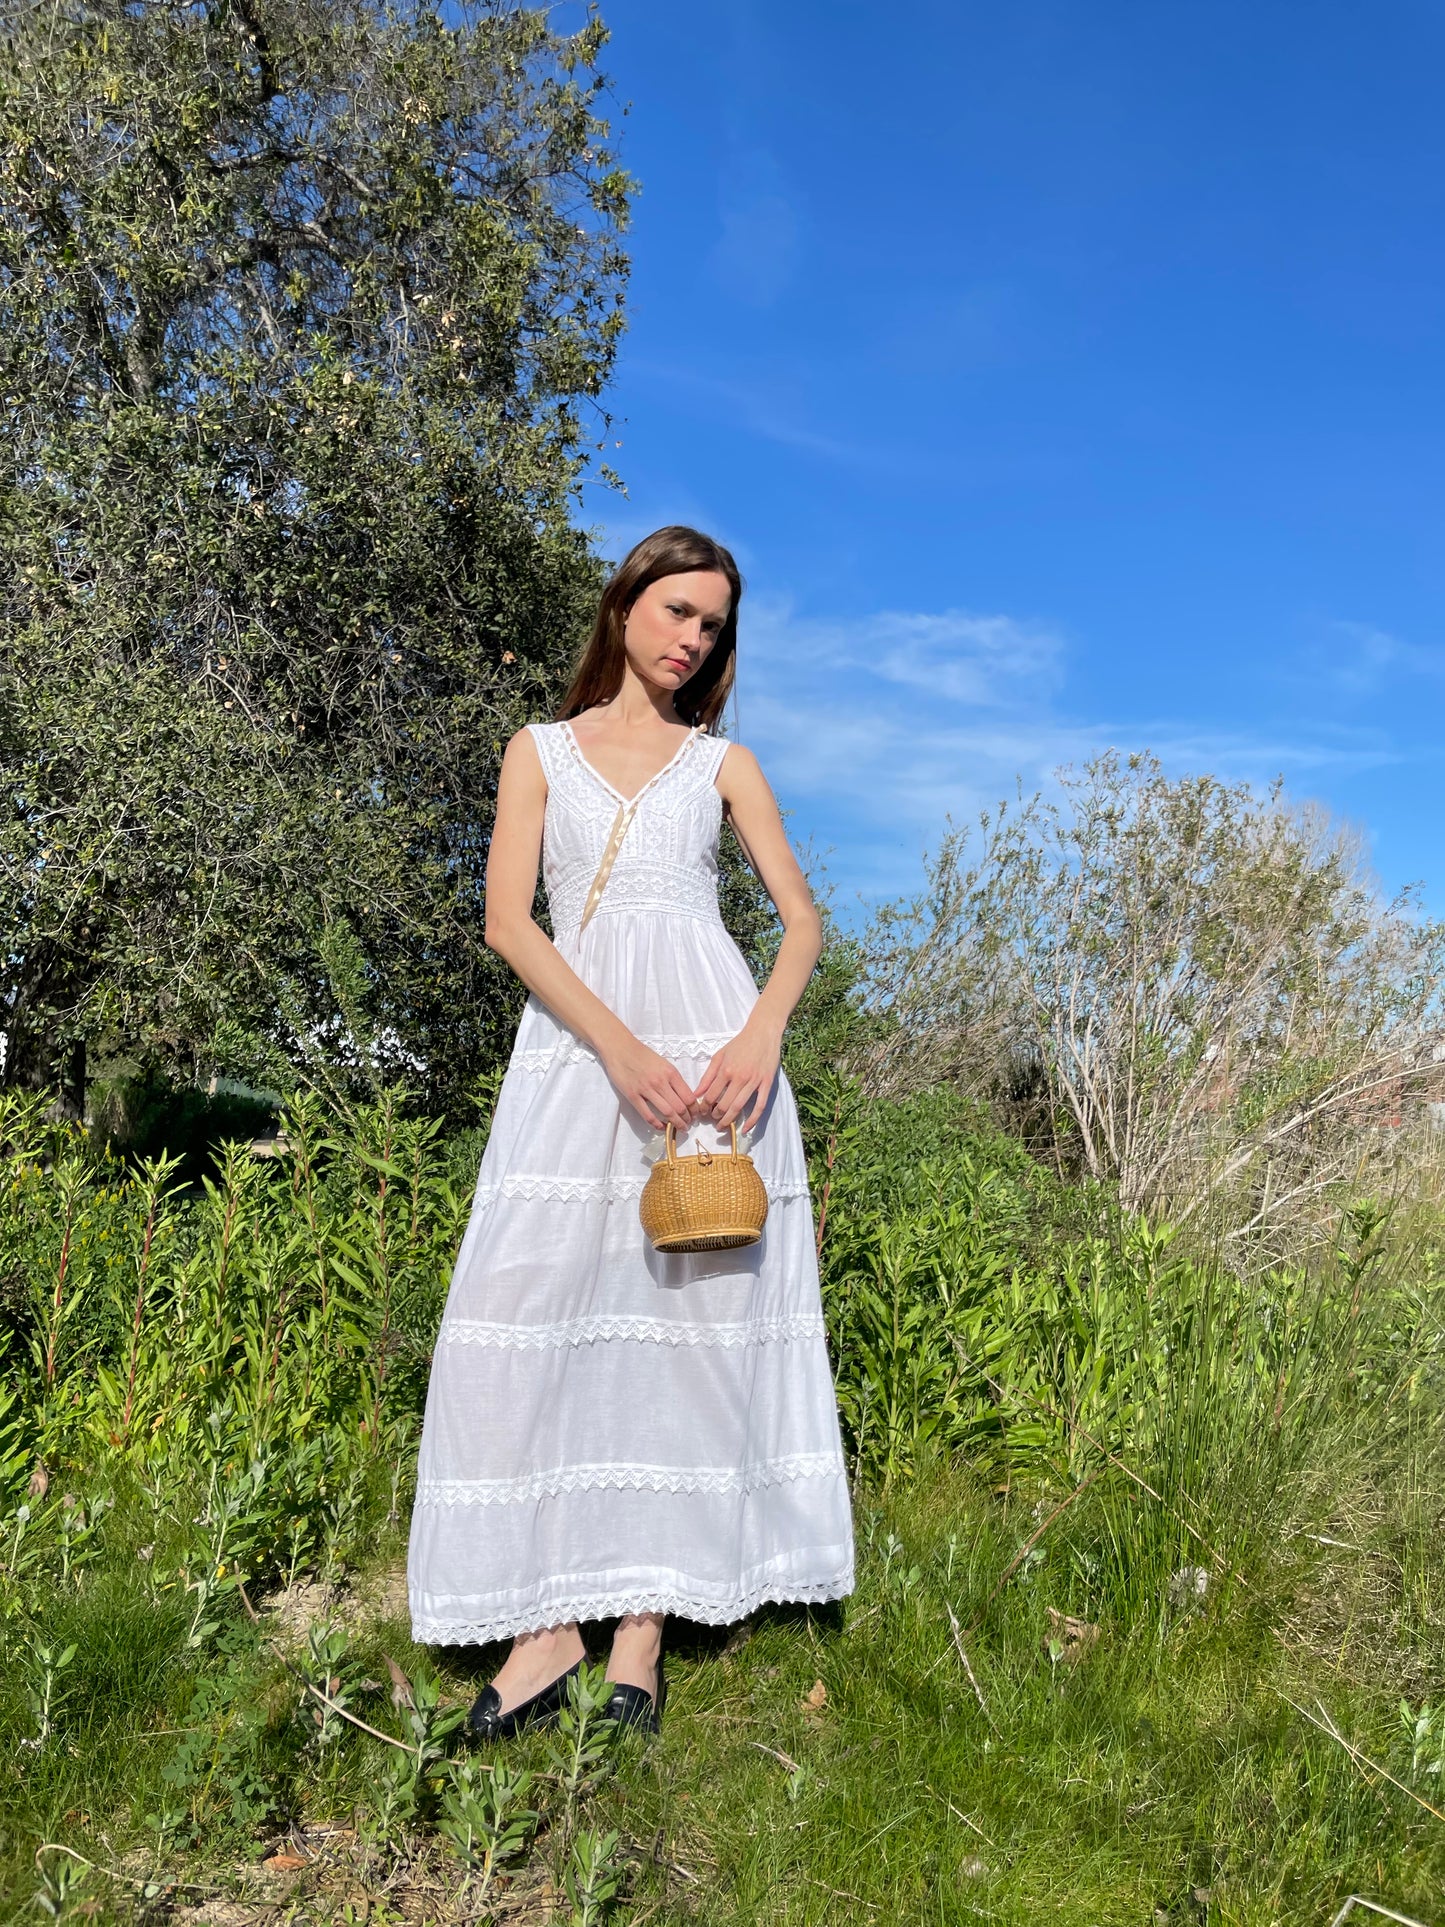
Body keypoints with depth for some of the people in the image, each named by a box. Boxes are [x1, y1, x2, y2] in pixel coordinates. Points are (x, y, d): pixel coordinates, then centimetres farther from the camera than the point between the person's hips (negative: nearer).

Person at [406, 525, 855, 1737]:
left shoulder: (724, 761, 17)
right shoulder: (542, 749, 15)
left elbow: (803, 919, 9)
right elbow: (508, 922, 2)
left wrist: (762, 1034, -12)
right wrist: (619, 1047, -13)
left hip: (709, 1040, 0)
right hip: (575, 1040, 0)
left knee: (692, 1306, -3)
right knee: (534, 1304, -7)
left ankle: (648, 1618, 6)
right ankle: (548, 1621, 2)